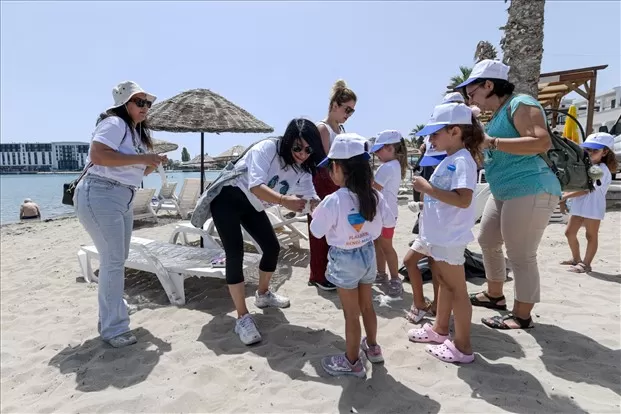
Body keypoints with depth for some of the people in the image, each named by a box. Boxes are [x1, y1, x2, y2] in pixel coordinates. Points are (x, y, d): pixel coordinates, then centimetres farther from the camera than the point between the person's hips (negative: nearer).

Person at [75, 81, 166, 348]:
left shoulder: (137, 132, 20)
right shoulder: (114, 123, -9)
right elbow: (97, 155, -25)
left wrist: (154, 164, 3)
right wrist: (140, 158, -22)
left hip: (123, 200, 10)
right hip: (99, 196, -10)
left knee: (116, 260, 14)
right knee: (113, 260, -10)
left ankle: (109, 319, 29)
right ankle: (113, 328, 0)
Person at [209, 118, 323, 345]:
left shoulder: (303, 170, -7)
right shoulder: (267, 148, -27)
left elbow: (310, 197, -12)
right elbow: (256, 186, -39)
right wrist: (284, 200, -53)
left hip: (252, 206, 7)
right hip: (227, 198, -7)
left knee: (272, 247, 8)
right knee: (235, 253, -15)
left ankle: (263, 294, 34)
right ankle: (242, 318, -7)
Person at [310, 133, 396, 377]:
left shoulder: (333, 201, -25)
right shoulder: (374, 196, -8)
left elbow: (316, 232, -14)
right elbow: (390, 222, 5)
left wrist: (316, 212, 3)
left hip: (345, 259, -6)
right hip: (368, 254, 6)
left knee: (351, 313, 9)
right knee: (367, 305, 25)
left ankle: (352, 362, 27)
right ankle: (372, 347, 45)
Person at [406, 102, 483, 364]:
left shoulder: (462, 161, -18)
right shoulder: (447, 161, 11)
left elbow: (463, 200, -29)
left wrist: (427, 188, -25)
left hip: (450, 237, -10)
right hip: (437, 234, 10)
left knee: (456, 289, 1)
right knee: (444, 283, 20)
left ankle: (463, 347, 15)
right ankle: (440, 329, 37)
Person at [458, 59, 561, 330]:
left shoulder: (520, 104, -12)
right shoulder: (499, 113, 15)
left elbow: (542, 143, -25)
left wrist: (491, 142, -26)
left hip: (531, 192, -10)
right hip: (504, 193, 10)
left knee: (521, 255, -3)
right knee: (488, 241, 18)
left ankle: (522, 315, 13)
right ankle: (494, 295, 35)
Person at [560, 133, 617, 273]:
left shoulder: (602, 169, -12)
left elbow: (586, 189, -21)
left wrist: (565, 196, -23)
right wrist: (564, 199, 2)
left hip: (593, 208, -8)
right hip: (578, 206, 8)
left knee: (591, 236, 3)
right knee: (570, 232, 12)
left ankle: (586, 263, 11)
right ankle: (576, 258, 27)